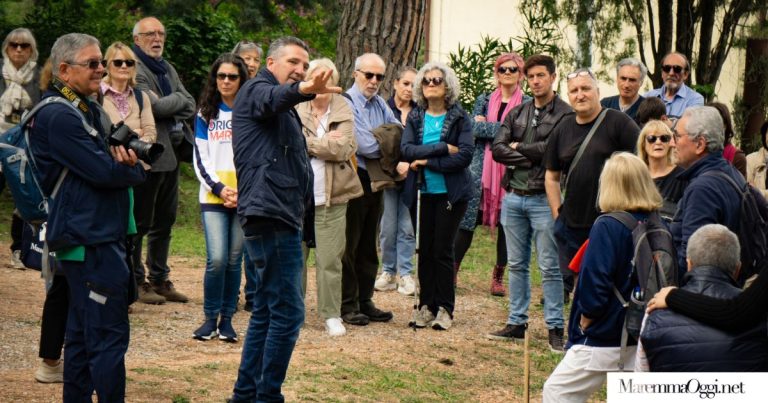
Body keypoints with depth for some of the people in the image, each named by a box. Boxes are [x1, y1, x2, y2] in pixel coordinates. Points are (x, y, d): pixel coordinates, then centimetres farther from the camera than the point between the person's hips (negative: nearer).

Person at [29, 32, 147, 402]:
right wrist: (133, 168, -2)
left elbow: (110, 163, 15)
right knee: (109, 335, -10)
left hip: (95, 237, 11)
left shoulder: (87, 110, 19)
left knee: (82, 334, 14)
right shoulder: (59, 117, -14)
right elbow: (103, 172, -21)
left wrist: (123, 159, -8)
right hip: (91, 241, -11)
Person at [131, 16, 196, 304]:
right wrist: (177, 99, -1)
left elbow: (190, 106, 9)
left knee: (164, 222, 13)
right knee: (140, 223, -1)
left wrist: (166, 104, -8)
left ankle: (159, 279, 21)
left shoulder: (167, 69, 18)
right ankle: (137, 282, 6)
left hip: (170, 155, 8)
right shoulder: (135, 70, -9)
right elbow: (156, 107, -19)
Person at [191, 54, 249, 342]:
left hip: (245, 197, 0)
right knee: (217, 259, -12)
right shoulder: (206, 115, 10)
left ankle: (227, 319, 10)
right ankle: (210, 318, 1)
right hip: (212, 198, 0)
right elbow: (200, 159, 7)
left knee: (234, 260, 1)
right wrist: (219, 189, -6)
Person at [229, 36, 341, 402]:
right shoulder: (257, 90, -5)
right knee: (287, 311, -12)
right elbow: (274, 97, -32)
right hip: (271, 215, -11)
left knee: (267, 310, 15)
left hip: (277, 216, 11)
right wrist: (302, 91, -52)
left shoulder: (283, 111, 25)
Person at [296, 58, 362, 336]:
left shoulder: (343, 112, 5)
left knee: (330, 259, 0)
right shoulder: (294, 109, 3)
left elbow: (343, 147, -10)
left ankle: (331, 315, 7)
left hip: (331, 197, 0)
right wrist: (326, 142, -11)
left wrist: (309, 143, -9)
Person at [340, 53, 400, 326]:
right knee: (349, 245, -1)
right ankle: (347, 306, 4)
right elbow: (366, 146, -19)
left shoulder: (379, 104, 12)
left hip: (376, 180, 8)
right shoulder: (347, 103, -13)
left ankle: (365, 301, 20)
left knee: (368, 245, 13)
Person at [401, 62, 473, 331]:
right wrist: (443, 149, -17)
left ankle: (444, 308, 5)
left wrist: (427, 160, -14)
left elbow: (464, 156, -13)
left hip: (450, 192, -3)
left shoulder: (460, 118, -2)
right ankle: (425, 306, 12)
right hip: (423, 192, 3)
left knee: (442, 250, -3)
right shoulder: (415, 118, 8)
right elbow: (406, 149, -8)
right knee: (425, 250, 5)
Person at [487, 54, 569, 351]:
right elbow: (497, 149, 2)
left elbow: (554, 148, -20)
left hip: (543, 200, -6)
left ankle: (554, 327, 3)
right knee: (516, 265, 12)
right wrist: (531, 157, -12)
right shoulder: (516, 114, 12)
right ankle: (517, 323, 19)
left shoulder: (565, 115, -6)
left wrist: (518, 147, -5)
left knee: (549, 268, -2)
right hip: (513, 196, 6)